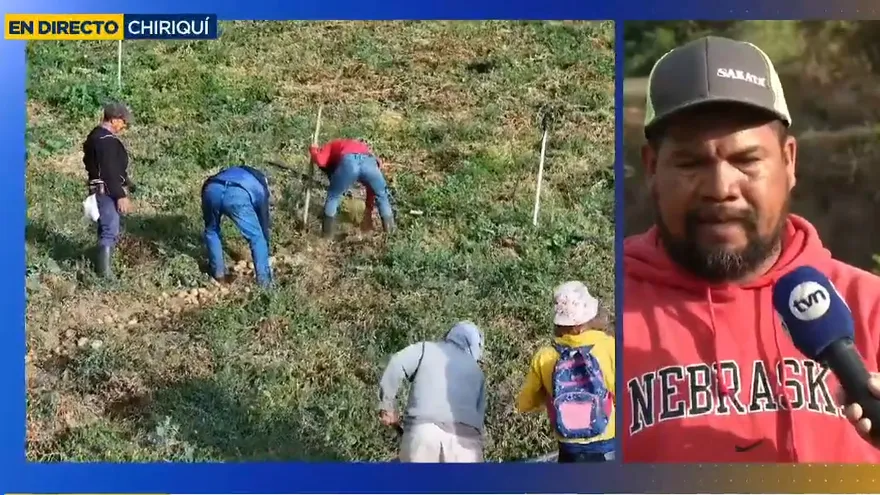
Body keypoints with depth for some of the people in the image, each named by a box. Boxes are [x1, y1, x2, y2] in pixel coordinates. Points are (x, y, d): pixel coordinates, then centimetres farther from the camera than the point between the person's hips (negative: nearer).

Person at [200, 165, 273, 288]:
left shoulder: (230, 172, 46)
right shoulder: (260, 187, 37)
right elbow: (264, 223, 42)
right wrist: (266, 255, 51)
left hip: (211, 190, 3)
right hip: (239, 195, -3)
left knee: (211, 231, 31)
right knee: (257, 237, 19)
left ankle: (219, 274, 35)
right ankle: (264, 280, 21)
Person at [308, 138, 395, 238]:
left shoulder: (332, 145, 37)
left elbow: (320, 160, 12)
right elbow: (372, 185, 47)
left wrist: (313, 151, 35)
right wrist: (369, 210, 54)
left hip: (348, 161, -3)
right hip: (369, 162, 3)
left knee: (333, 197, 23)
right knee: (382, 195, 29)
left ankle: (327, 233, 27)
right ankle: (389, 231, 34)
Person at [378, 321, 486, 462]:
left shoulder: (426, 348, 21)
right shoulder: (477, 372, 29)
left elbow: (396, 366, 3)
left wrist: (387, 407, 9)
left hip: (422, 430, -2)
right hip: (465, 437, 2)